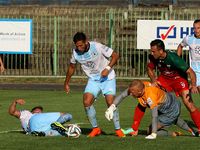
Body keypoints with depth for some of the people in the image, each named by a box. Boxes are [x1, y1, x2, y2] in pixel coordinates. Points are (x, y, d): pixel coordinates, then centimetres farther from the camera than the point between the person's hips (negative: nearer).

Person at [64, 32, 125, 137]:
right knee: (86, 102, -14)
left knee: (111, 102, -15)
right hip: (93, 80, 4)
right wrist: (66, 83, 17)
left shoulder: (97, 47, -23)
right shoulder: (75, 52, -10)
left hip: (107, 78, -4)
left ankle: (118, 129, 0)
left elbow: (115, 55, -13)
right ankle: (95, 129, 2)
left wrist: (108, 68, -26)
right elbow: (72, 67, 10)